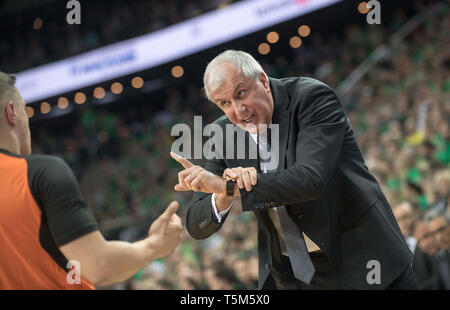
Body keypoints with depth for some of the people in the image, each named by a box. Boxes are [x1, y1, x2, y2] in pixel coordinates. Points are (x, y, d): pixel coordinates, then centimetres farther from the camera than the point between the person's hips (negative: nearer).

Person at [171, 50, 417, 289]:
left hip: (358, 261, -4)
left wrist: (229, 186, -30)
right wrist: (223, 197, -24)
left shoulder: (312, 97, -15)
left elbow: (311, 179, -30)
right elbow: (196, 227, -2)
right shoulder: (224, 135, -2)